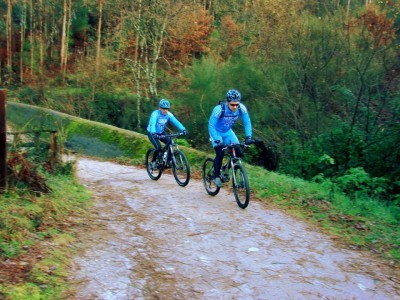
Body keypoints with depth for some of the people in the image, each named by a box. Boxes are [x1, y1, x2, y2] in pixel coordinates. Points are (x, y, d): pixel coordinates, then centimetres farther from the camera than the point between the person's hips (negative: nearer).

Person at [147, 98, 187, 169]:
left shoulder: (169, 114, -13)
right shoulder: (155, 114, -26)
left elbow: (176, 122, -25)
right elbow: (152, 124, -40)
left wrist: (183, 129, -41)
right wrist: (154, 133, -59)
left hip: (161, 132, 5)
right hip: (152, 133, -5)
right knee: (158, 147, -24)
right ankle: (153, 161, 1)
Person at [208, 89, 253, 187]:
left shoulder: (242, 108, -23)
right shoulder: (219, 109, -34)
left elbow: (247, 122, -14)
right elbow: (211, 125, -32)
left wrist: (248, 137, -27)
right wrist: (217, 140, -40)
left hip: (228, 132, 4)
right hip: (216, 132, -4)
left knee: (238, 153, -8)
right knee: (220, 154, -20)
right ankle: (216, 176, 1)